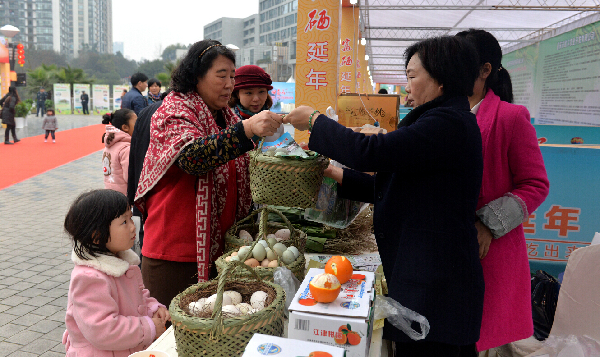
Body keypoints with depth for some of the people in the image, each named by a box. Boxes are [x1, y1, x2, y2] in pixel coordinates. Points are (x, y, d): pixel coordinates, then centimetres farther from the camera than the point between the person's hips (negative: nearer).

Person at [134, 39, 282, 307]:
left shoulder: (226, 115, 15)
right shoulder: (174, 111, -9)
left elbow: (239, 171, 23)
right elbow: (192, 156, -29)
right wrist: (247, 129, -38)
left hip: (216, 245, 7)